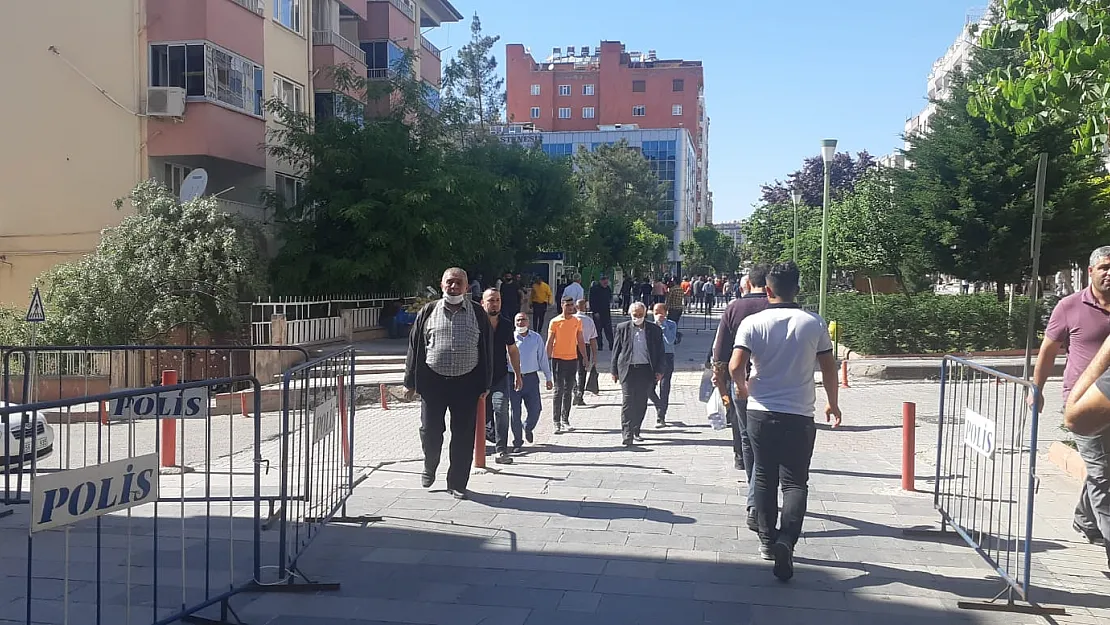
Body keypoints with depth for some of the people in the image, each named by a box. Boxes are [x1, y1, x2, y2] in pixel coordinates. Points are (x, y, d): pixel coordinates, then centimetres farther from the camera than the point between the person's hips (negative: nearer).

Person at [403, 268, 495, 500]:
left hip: (466, 383, 0)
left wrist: (485, 385, 2)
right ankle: (429, 467, 33)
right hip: (433, 381, 0)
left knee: (463, 436, 3)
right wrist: (410, 382, 3)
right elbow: (415, 347, 6)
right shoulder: (428, 312, 4)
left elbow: (487, 350, 6)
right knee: (430, 431, 4)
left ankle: (457, 483, 17)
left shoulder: (477, 313, 4)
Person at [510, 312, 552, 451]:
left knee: (535, 410, 0)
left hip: (531, 378, 2)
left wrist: (548, 377, 12)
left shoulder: (536, 338, 6)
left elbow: (543, 358, 11)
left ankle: (527, 428, 34)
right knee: (515, 412, 0)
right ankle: (517, 442, 14)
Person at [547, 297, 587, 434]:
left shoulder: (578, 321, 7)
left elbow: (580, 341, 13)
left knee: (569, 390, 9)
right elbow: (550, 342, -3)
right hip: (558, 359, -4)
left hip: (572, 359, 4)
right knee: (559, 390, -4)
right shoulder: (555, 322, -4)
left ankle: (565, 419, 18)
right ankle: (557, 422, -2)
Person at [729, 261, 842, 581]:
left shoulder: (753, 323, -7)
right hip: (799, 415, 0)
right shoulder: (814, 323, -3)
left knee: (764, 478, 16)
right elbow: (829, 368, 3)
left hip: (760, 412, 1)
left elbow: (735, 366, -16)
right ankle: (786, 539, -16)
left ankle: (768, 539, 24)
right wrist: (832, 403, 19)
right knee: (796, 482, 5)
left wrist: (742, 386, 6)